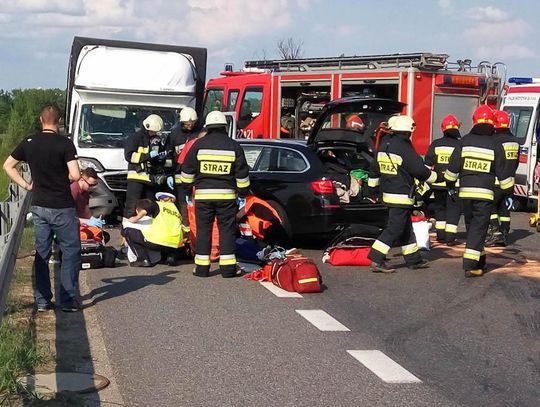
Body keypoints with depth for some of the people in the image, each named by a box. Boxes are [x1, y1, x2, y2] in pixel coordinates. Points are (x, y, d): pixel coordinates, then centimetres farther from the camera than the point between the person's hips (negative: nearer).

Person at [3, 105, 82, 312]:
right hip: (62, 207, -5)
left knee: (42, 253, 13)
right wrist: (63, 178, 1)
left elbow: (8, 166, 10)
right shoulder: (64, 143, -14)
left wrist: (26, 185, 10)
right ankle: (68, 300, 3)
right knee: (71, 252, 5)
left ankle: (42, 300, 15)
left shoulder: (28, 142, 2)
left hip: (38, 206, 5)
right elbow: (75, 175, -20)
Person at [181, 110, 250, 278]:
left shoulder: (199, 145, 2)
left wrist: (188, 192, 15)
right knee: (227, 230, 5)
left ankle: (202, 267, 7)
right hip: (226, 195, 0)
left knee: (203, 230, 6)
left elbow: (187, 171, 5)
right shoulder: (234, 146, 3)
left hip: (203, 195, 0)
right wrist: (242, 195, 12)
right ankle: (227, 267, 3)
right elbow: (242, 174, 5)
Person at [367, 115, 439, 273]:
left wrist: (373, 184, 28)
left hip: (388, 193, 9)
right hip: (401, 196, -9)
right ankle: (377, 260, -12)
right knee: (394, 229, -7)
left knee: (406, 228, 17)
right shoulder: (405, 149, -17)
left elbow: (375, 167, 17)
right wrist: (435, 176, 2)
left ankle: (413, 259, 25)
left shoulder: (384, 145, 8)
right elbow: (419, 170, -13)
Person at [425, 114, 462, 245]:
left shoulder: (435, 144, 1)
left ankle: (440, 234, 18)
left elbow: (428, 164, 0)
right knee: (453, 209, 3)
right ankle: (450, 237, -3)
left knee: (439, 207, 17)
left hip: (438, 184, 2)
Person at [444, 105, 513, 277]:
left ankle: (479, 261, 27)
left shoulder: (465, 141, 2)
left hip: (465, 192, 3)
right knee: (479, 229, -1)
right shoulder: (495, 145, -3)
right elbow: (503, 173, 0)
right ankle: (470, 265, -10)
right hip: (485, 193, -3)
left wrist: (450, 186, 18)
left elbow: (452, 167, 4)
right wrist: (509, 193, 10)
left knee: (472, 226, 17)